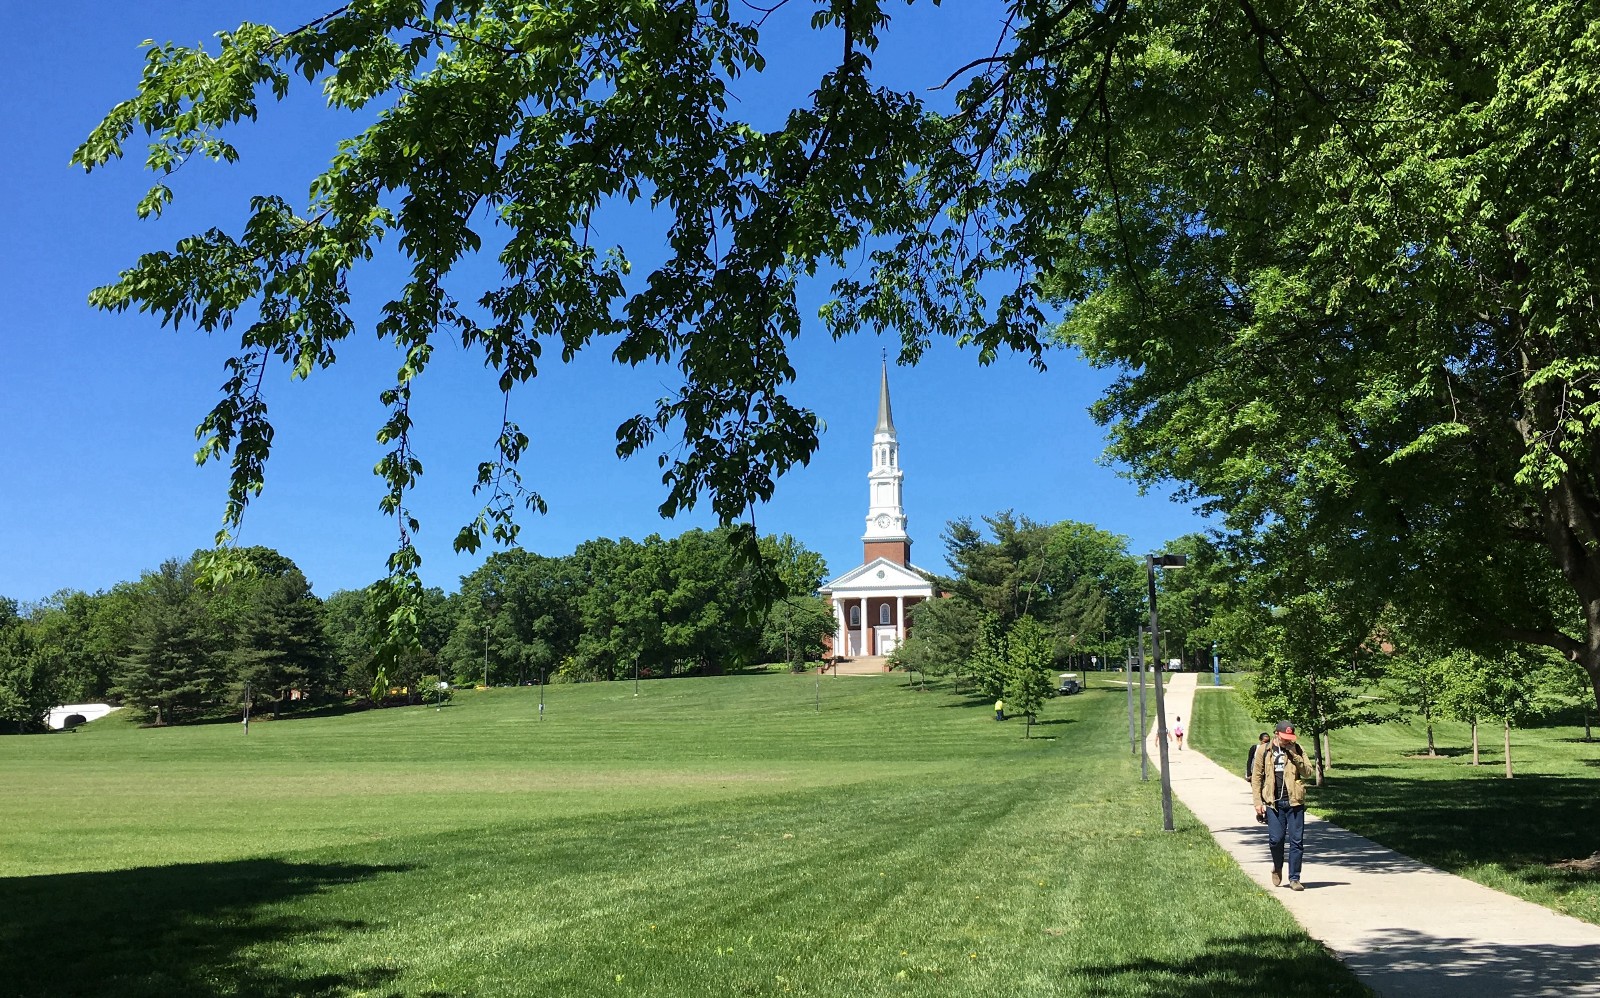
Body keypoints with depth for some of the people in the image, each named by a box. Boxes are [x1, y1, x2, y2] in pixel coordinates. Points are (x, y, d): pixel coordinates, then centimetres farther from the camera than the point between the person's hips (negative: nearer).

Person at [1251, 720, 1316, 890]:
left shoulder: (1297, 750, 6)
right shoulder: (1264, 751, 4)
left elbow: (1308, 772, -4)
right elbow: (1256, 777, 5)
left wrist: (1294, 755, -13)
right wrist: (1258, 802, 0)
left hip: (1294, 801, 1)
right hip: (1273, 802, -1)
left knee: (1297, 841, 1)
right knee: (1276, 839, -4)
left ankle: (1294, 878, 11)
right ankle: (1277, 868, 24)